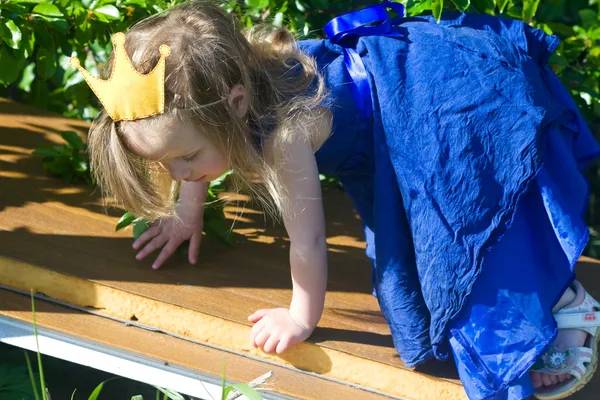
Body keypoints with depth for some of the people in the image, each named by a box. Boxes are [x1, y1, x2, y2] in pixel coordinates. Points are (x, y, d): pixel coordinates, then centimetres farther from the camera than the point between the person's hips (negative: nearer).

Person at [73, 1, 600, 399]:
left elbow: (307, 242, -25)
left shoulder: (283, 135, -38)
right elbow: (196, 136, 13)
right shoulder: (220, 83, -13)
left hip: (464, 100, -9)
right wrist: (187, 212, 21)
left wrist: (302, 319, -9)